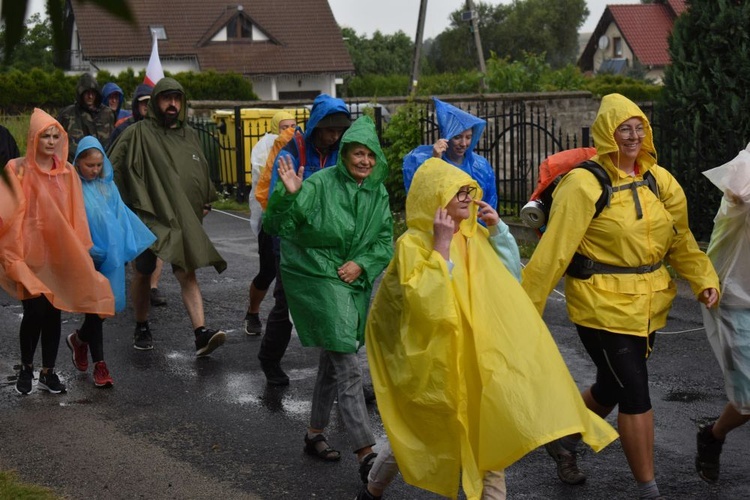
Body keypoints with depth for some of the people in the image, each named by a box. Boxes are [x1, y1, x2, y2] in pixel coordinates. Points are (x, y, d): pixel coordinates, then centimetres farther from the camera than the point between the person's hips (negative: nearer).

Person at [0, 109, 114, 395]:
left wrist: (80, 251, 6)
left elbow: (75, 215, 7)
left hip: (59, 252, 4)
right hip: (32, 251, -4)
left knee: (54, 313, 7)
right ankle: (26, 368, 15)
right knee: (35, 311, -7)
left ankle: (48, 372, 19)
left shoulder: (67, 172, 6)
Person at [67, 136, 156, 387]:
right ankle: (99, 363, 9)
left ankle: (79, 339, 35)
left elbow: (122, 215, 14)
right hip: (86, 256, -4)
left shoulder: (108, 186, 9)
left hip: (110, 255, 5)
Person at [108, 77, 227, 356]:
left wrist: (205, 202, 21)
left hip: (183, 218, 3)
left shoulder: (189, 135, 13)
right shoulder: (138, 134, -4)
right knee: (143, 273, 10)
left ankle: (201, 333, -16)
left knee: (188, 274, -6)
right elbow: (113, 167, -3)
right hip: (148, 216, -3)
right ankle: (141, 329, 27)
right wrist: (122, 204, -4)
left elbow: (202, 173, 27)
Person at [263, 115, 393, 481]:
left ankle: (315, 434, 35)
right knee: (348, 369, -11)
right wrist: (289, 194, -40)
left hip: (354, 282, 7)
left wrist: (361, 264, -9)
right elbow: (278, 226, -22)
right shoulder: (320, 185, -16)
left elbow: (385, 241, 7)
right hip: (318, 278, -7)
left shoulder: (378, 193, 2)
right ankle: (365, 453, -8)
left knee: (332, 362, 19)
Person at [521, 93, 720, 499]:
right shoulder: (584, 184, -15)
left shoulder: (659, 181, 5)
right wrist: (527, 306, -17)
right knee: (636, 396, -4)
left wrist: (703, 279, -1)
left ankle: (564, 443, 45)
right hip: (603, 305, -7)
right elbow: (554, 248, -17)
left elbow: (680, 239, 12)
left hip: (648, 305, 7)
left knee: (612, 387, 20)